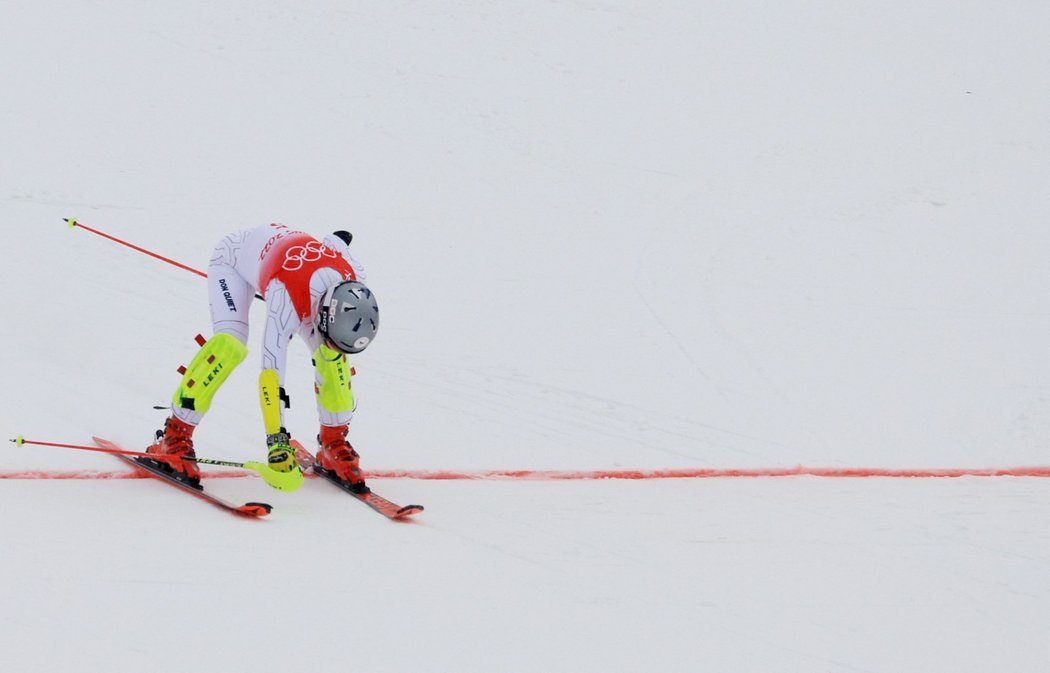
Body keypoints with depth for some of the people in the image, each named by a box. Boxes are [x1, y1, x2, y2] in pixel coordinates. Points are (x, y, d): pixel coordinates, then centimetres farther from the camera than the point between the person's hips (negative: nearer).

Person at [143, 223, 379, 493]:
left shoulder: (354, 282, -30)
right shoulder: (287, 299, -47)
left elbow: (334, 243, -6)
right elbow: (272, 373, -48)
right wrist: (277, 443, -50)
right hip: (235, 257, -5)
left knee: (329, 351, -12)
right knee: (230, 345, -28)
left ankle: (333, 442, 5)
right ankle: (174, 436, -18)